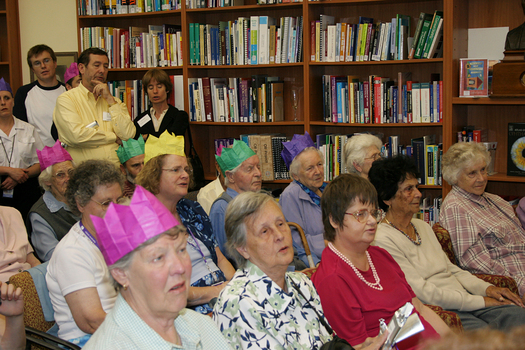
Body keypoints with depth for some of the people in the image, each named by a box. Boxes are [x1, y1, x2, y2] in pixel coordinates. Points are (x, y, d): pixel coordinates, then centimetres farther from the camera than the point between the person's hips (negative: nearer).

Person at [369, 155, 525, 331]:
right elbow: (423, 293, -14)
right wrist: (480, 301, -11)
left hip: (465, 301, 8)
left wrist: (486, 288, 4)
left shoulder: (423, 226, 19)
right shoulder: (383, 240, -11)